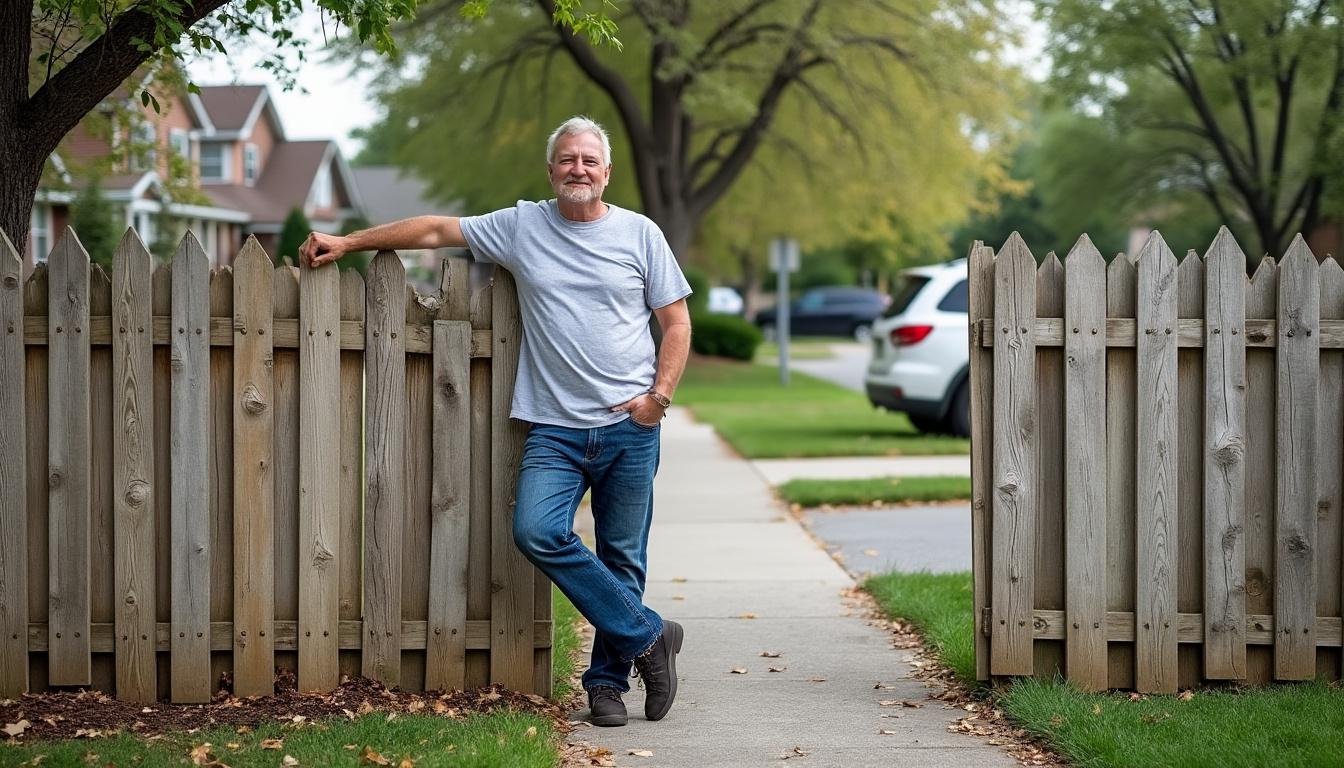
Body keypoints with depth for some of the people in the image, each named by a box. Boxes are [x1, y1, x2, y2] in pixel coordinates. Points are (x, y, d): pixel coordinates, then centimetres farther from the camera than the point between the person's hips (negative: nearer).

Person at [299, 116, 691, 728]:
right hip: (555, 428, 1)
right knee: (537, 531, -20)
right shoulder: (521, 226, 10)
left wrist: (660, 394, -5)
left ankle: (607, 681, 16)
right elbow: (437, 229, 14)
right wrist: (348, 242, 12)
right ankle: (648, 636, -9)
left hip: (630, 427, -1)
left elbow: (676, 322, 8)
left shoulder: (640, 234, 7)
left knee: (622, 557, 1)